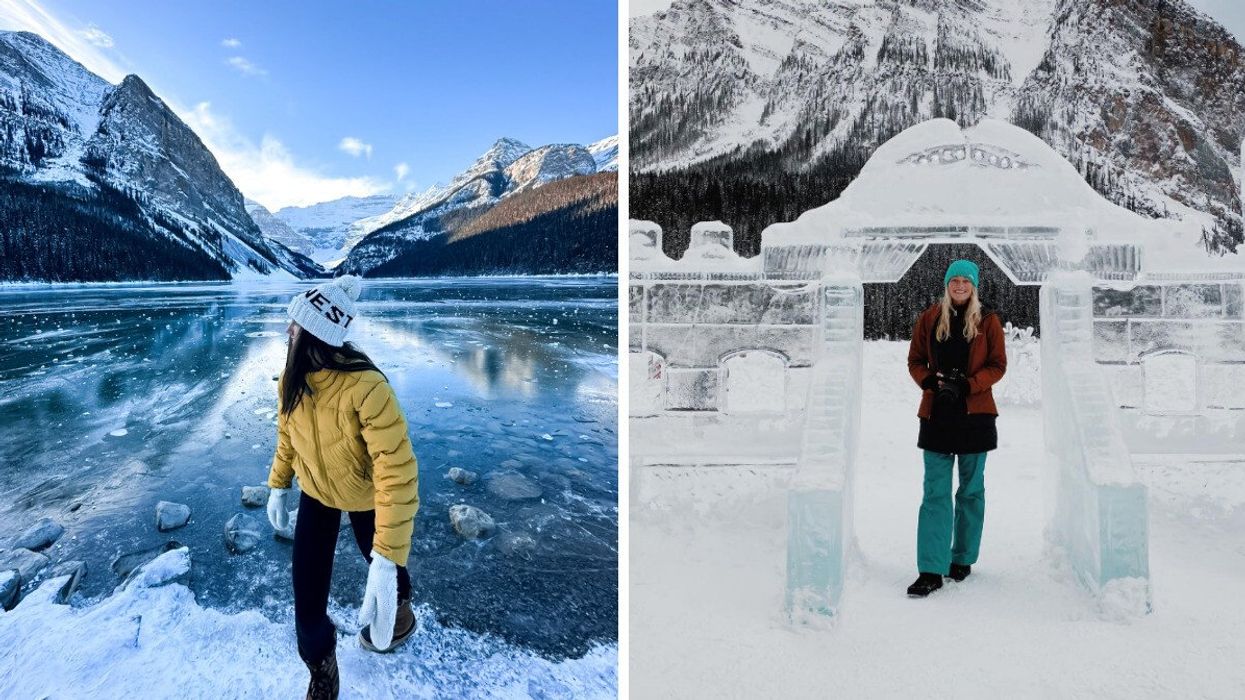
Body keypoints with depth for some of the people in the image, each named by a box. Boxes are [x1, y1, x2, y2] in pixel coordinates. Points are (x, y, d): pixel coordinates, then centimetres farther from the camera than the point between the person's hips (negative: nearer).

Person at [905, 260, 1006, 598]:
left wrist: (966, 385, -15)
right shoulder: (929, 318, 5)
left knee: (971, 490, 10)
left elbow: (998, 365, 1)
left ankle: (962, 559, 26)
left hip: (975, 414, 0)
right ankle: (931, 571, -1)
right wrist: (931, 381, -12)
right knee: (935, 492, -3)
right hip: (937, 414, 0)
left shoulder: (988, 320, 2)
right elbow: (915, 361, 8)